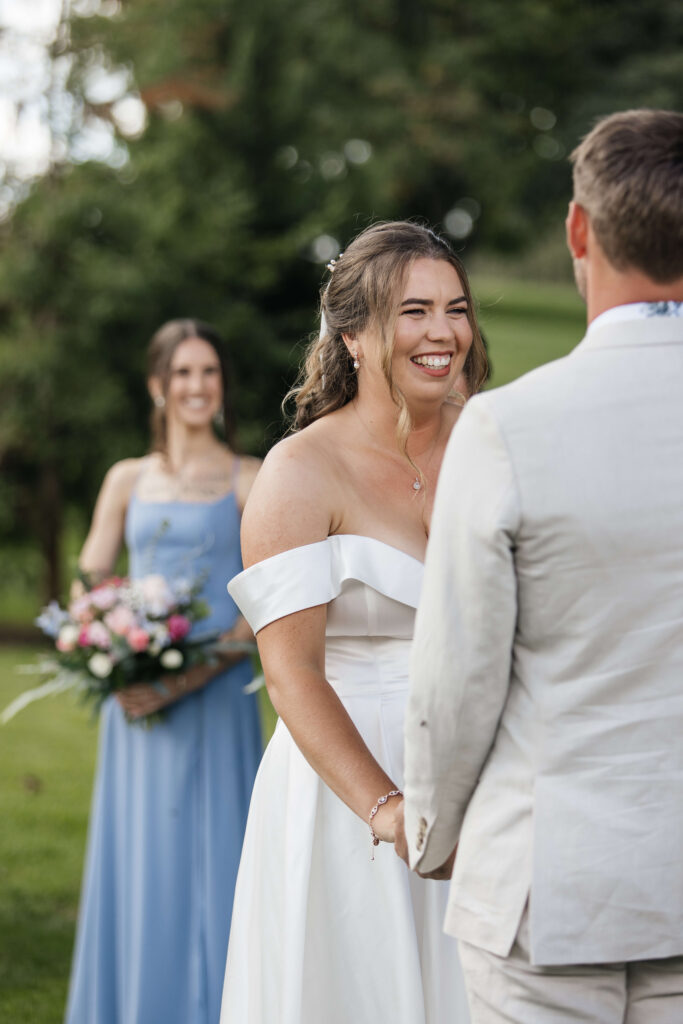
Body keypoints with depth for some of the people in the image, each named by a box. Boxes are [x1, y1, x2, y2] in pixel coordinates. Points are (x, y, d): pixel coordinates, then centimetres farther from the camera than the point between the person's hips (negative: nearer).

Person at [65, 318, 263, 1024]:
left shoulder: (248, 482, 3)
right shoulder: (128, 481, 13)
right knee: (137, 864, 5)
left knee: (207, 859, -3)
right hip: (135, 699, 3)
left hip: (214, 700, -3)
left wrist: (197, 672, -17)